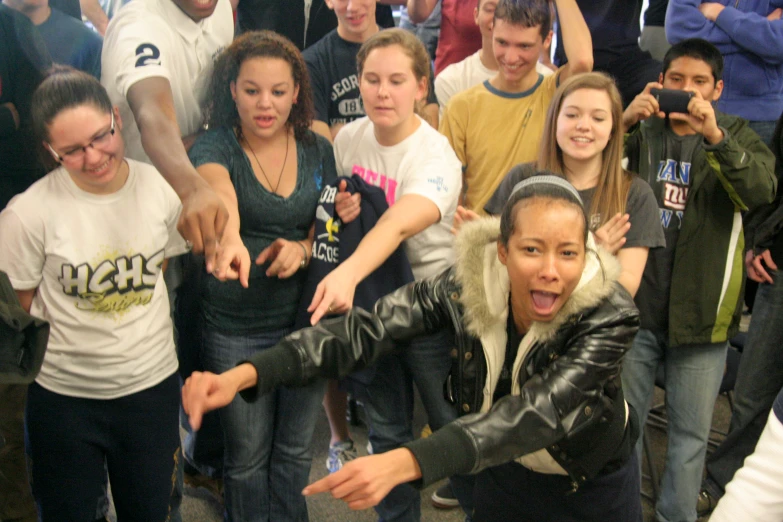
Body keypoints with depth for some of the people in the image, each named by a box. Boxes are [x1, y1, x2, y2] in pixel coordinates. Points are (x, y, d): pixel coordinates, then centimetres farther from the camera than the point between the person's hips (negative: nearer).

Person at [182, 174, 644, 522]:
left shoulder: (611, 315, -31)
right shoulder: (467, 284, -23)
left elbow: (539, 411, -43)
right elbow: (368, 329, -29)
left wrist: (405, 463, -58)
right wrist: (244, 375, -44)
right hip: (505, 470, 2)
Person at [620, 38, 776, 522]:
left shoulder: (737, 136, 4)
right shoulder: (642, 131, 7)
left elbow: (762, 190, -16)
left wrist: (714, 136, -31)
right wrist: (623, 122, -25)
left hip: (701, 310, -1)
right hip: (635, 302, 1)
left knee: (691, 431, 8)